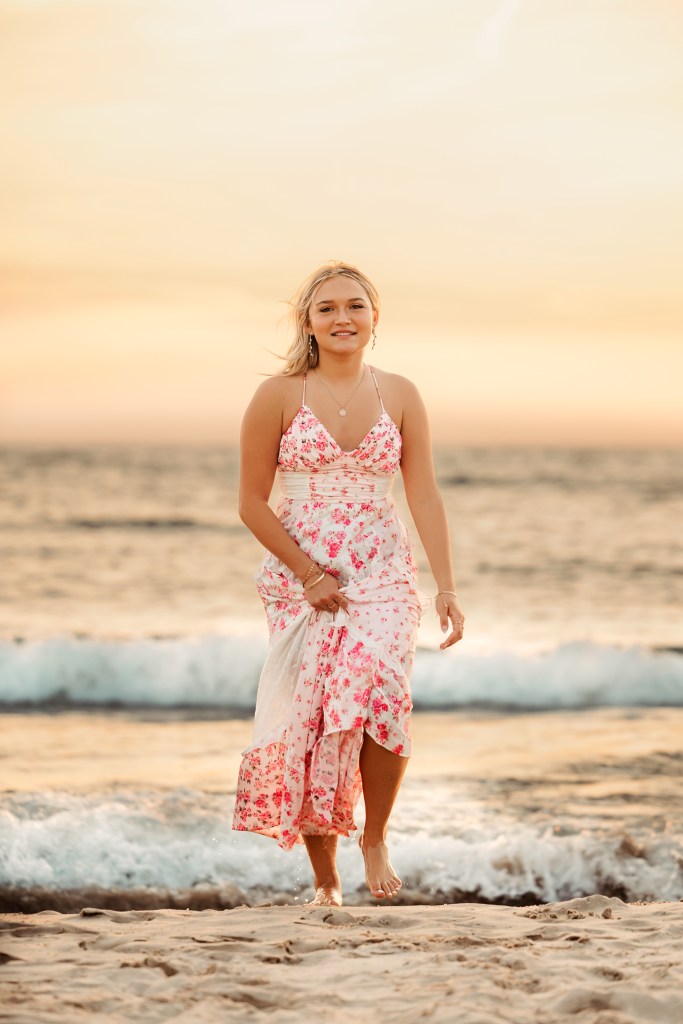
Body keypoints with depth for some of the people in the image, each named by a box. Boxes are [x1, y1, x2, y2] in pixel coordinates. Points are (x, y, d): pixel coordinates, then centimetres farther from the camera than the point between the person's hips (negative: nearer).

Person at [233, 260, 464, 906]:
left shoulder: (399, 396, 5)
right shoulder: (279, 395, -2)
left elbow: (425, 498, 4)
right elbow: (252, 503, -1)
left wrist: (446, 587, -5)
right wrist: (310, 576, -8)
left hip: (382, 577, 1)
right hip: (300, 579, 0)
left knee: (380, 694, -24)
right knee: (305, 721, -4)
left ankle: (375, 839, -2)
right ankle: (325, 881, 9)